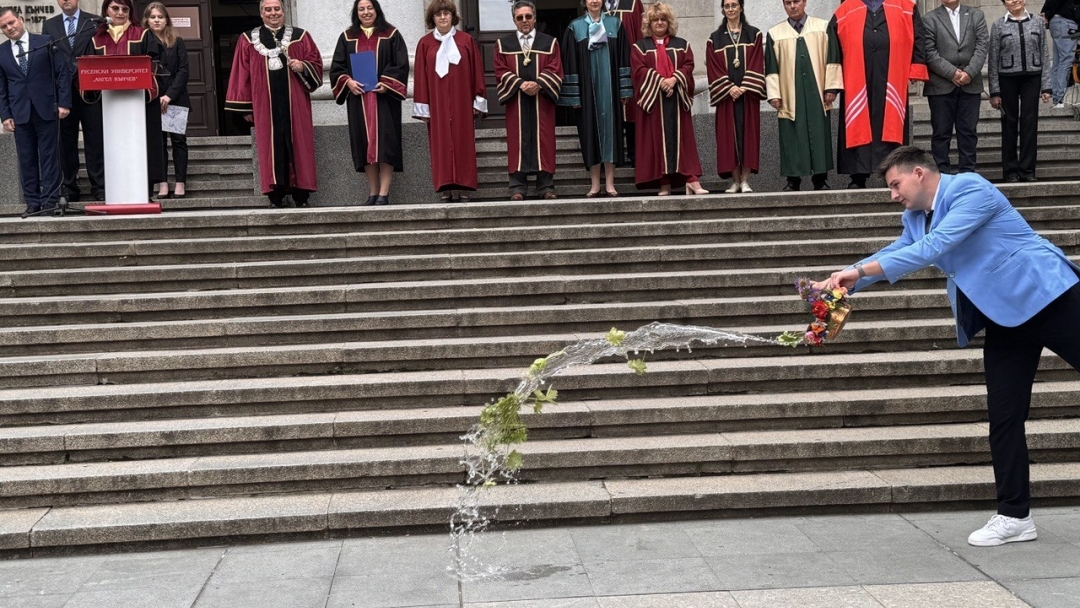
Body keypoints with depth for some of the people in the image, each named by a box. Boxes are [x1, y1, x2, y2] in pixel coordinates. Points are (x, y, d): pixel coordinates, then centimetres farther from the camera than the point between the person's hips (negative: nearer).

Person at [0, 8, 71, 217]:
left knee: (49, 156, 0)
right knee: (26, 159, 3)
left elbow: (62, 73, 0)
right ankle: (32, 202, 8)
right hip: (20, 113, 2)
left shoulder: (46, 42, 2)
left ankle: (49, 200, 3)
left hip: (46, 109, -2)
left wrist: (64, 102, -7)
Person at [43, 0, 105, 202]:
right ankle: (70, 188, 12)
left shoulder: (94, 22, 5)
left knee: (94, 140, -1)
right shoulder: (49, 25, 11)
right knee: (66, 142, 6)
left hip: (89, 90, -2)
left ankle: (99, 187, 3)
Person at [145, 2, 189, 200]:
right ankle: (162, 184, 1)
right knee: (157, 141, 0)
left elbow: (184, 70, -2)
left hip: (176, 98, 0)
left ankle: (180, 183, 1)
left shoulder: (177, 42, 5)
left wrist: (170, 94, -13)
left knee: (178, 139, 0)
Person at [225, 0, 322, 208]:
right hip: (265, 105, 0)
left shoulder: (300, 36, 9)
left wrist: (303, 67, -14)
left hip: (295, 103, 0)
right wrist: (245, 107, 3)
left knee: (298, 146, -2)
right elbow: (242, 74, 8)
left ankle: (301, 196, 2)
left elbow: (316, 64, 8)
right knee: (271, 149, -2)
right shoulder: (248, 40, 10)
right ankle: (277, 197, -1)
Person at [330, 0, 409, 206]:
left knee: (384, 143, -8)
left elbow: (402, 64, -1)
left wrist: (386, 83, -14)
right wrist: (347, 81, -10)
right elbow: (337, 66, 9)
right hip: (358, 97, 3)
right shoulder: (347, 37, 13)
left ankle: (384, 193, -9)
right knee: (364, 143, 1)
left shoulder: (391, 35, 6)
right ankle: (373, 192, 6)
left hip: (384, 96, -3)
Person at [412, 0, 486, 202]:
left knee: (463, 143, 0)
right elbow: (420, 77, 4)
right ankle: (445, 189, -1)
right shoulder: (425, 44, 6)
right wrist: (423, 107, -1)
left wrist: (477, 100, 0)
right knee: (440, 144, -2)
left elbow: (477, 72, 6)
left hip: (461, 101, 0)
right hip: (437, 103, 0)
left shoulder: (466, 41, 6)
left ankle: (463, 188, 2)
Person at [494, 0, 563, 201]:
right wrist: (520, 84, -14)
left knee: (543, 141, 0)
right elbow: (501, 72, 1)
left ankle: (546, 187, 3)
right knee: (517, 141, -2)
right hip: (515, 100, 0)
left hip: (542, 100, 0)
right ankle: (518, 188, -1)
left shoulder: (550, 43, 9)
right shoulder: (503, 44, 10)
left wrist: (538, 84, -17)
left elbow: (555, 71, 0)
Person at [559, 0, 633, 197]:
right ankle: (595, 184, 7)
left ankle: (610, 183, 6)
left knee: (610, 129, 1)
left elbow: (623, 58, 6)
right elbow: (570, 62, 0)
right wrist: (573, 95, -6)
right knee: (591, 132, 2)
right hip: (586, 89, -1)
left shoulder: (615, 25, 6)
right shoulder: (575, 28, 2)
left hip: (609, 88, 1)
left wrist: (624, 90, -1)